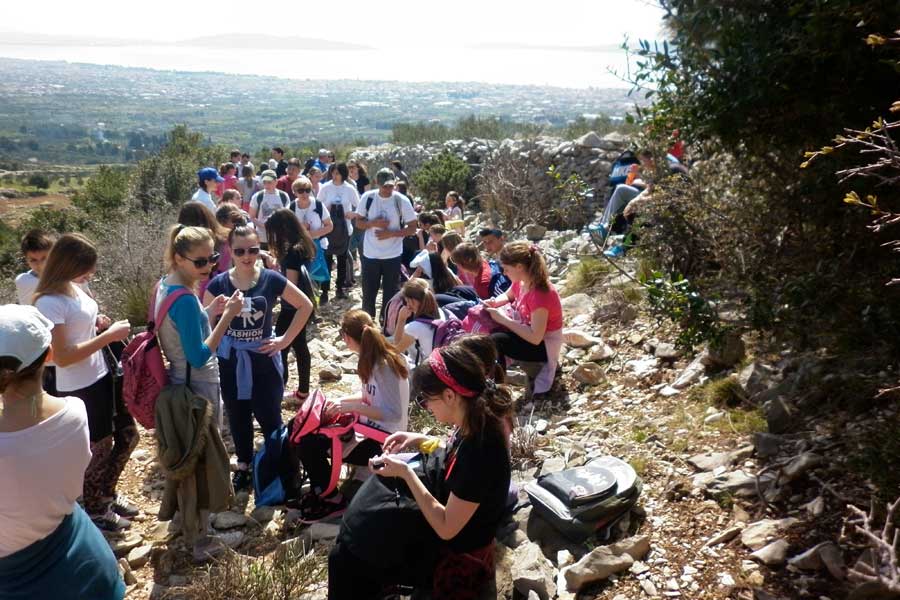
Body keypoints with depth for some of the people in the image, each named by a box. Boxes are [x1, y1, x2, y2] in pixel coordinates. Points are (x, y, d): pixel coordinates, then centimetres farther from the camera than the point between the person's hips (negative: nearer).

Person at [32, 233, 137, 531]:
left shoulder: (73, 287, 3)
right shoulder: (50, 303, -23)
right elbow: (61, 356, -26)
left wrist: (99, 323, -1)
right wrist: (108, 336, -24)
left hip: (102, 377, 9)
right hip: (79, 389, -9)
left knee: (128, 434, 19)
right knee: (99, 448, 10)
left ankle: (106, 493, 41)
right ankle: (94, 509, 34)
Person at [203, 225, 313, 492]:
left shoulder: (271, 279, -10)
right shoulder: (218, 284, -7)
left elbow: (305, 305, -2)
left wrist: (285, 339, -4)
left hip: (263, 358, -2)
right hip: (231, 360, 2)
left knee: (269, 417, 4)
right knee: (238, 418, 15)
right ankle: (244, 466, 33)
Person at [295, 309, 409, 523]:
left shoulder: (384, 365, -25)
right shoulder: (373, 357, 3)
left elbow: (394, 414, -29)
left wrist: (351, 407, -29)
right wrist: (341, 400, 4)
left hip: (381, 441, -9)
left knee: (308, 445, -12)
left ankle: (332, 500, 7)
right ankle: (321, 490, 21)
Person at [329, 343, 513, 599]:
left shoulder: (480, 448, -34)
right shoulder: (478, 422, -8)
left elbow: (446, 528, -27)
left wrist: (405, 472, -23)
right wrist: (421, 441, 0)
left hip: (455, 560, -8)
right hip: (443, 521, 8)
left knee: (345, 559, 0)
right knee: (362, 530, 16)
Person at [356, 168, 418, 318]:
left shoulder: (402, 200, -9)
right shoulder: (367, 198, -5)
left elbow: (413, 227, -6)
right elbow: (359, 222, 4)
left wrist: (390, 233, -18)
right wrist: (374, 223, -17)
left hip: (393, 256, -1)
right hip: (370, 254, 1)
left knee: (390, 294, 8)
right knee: (368, 293, 10)